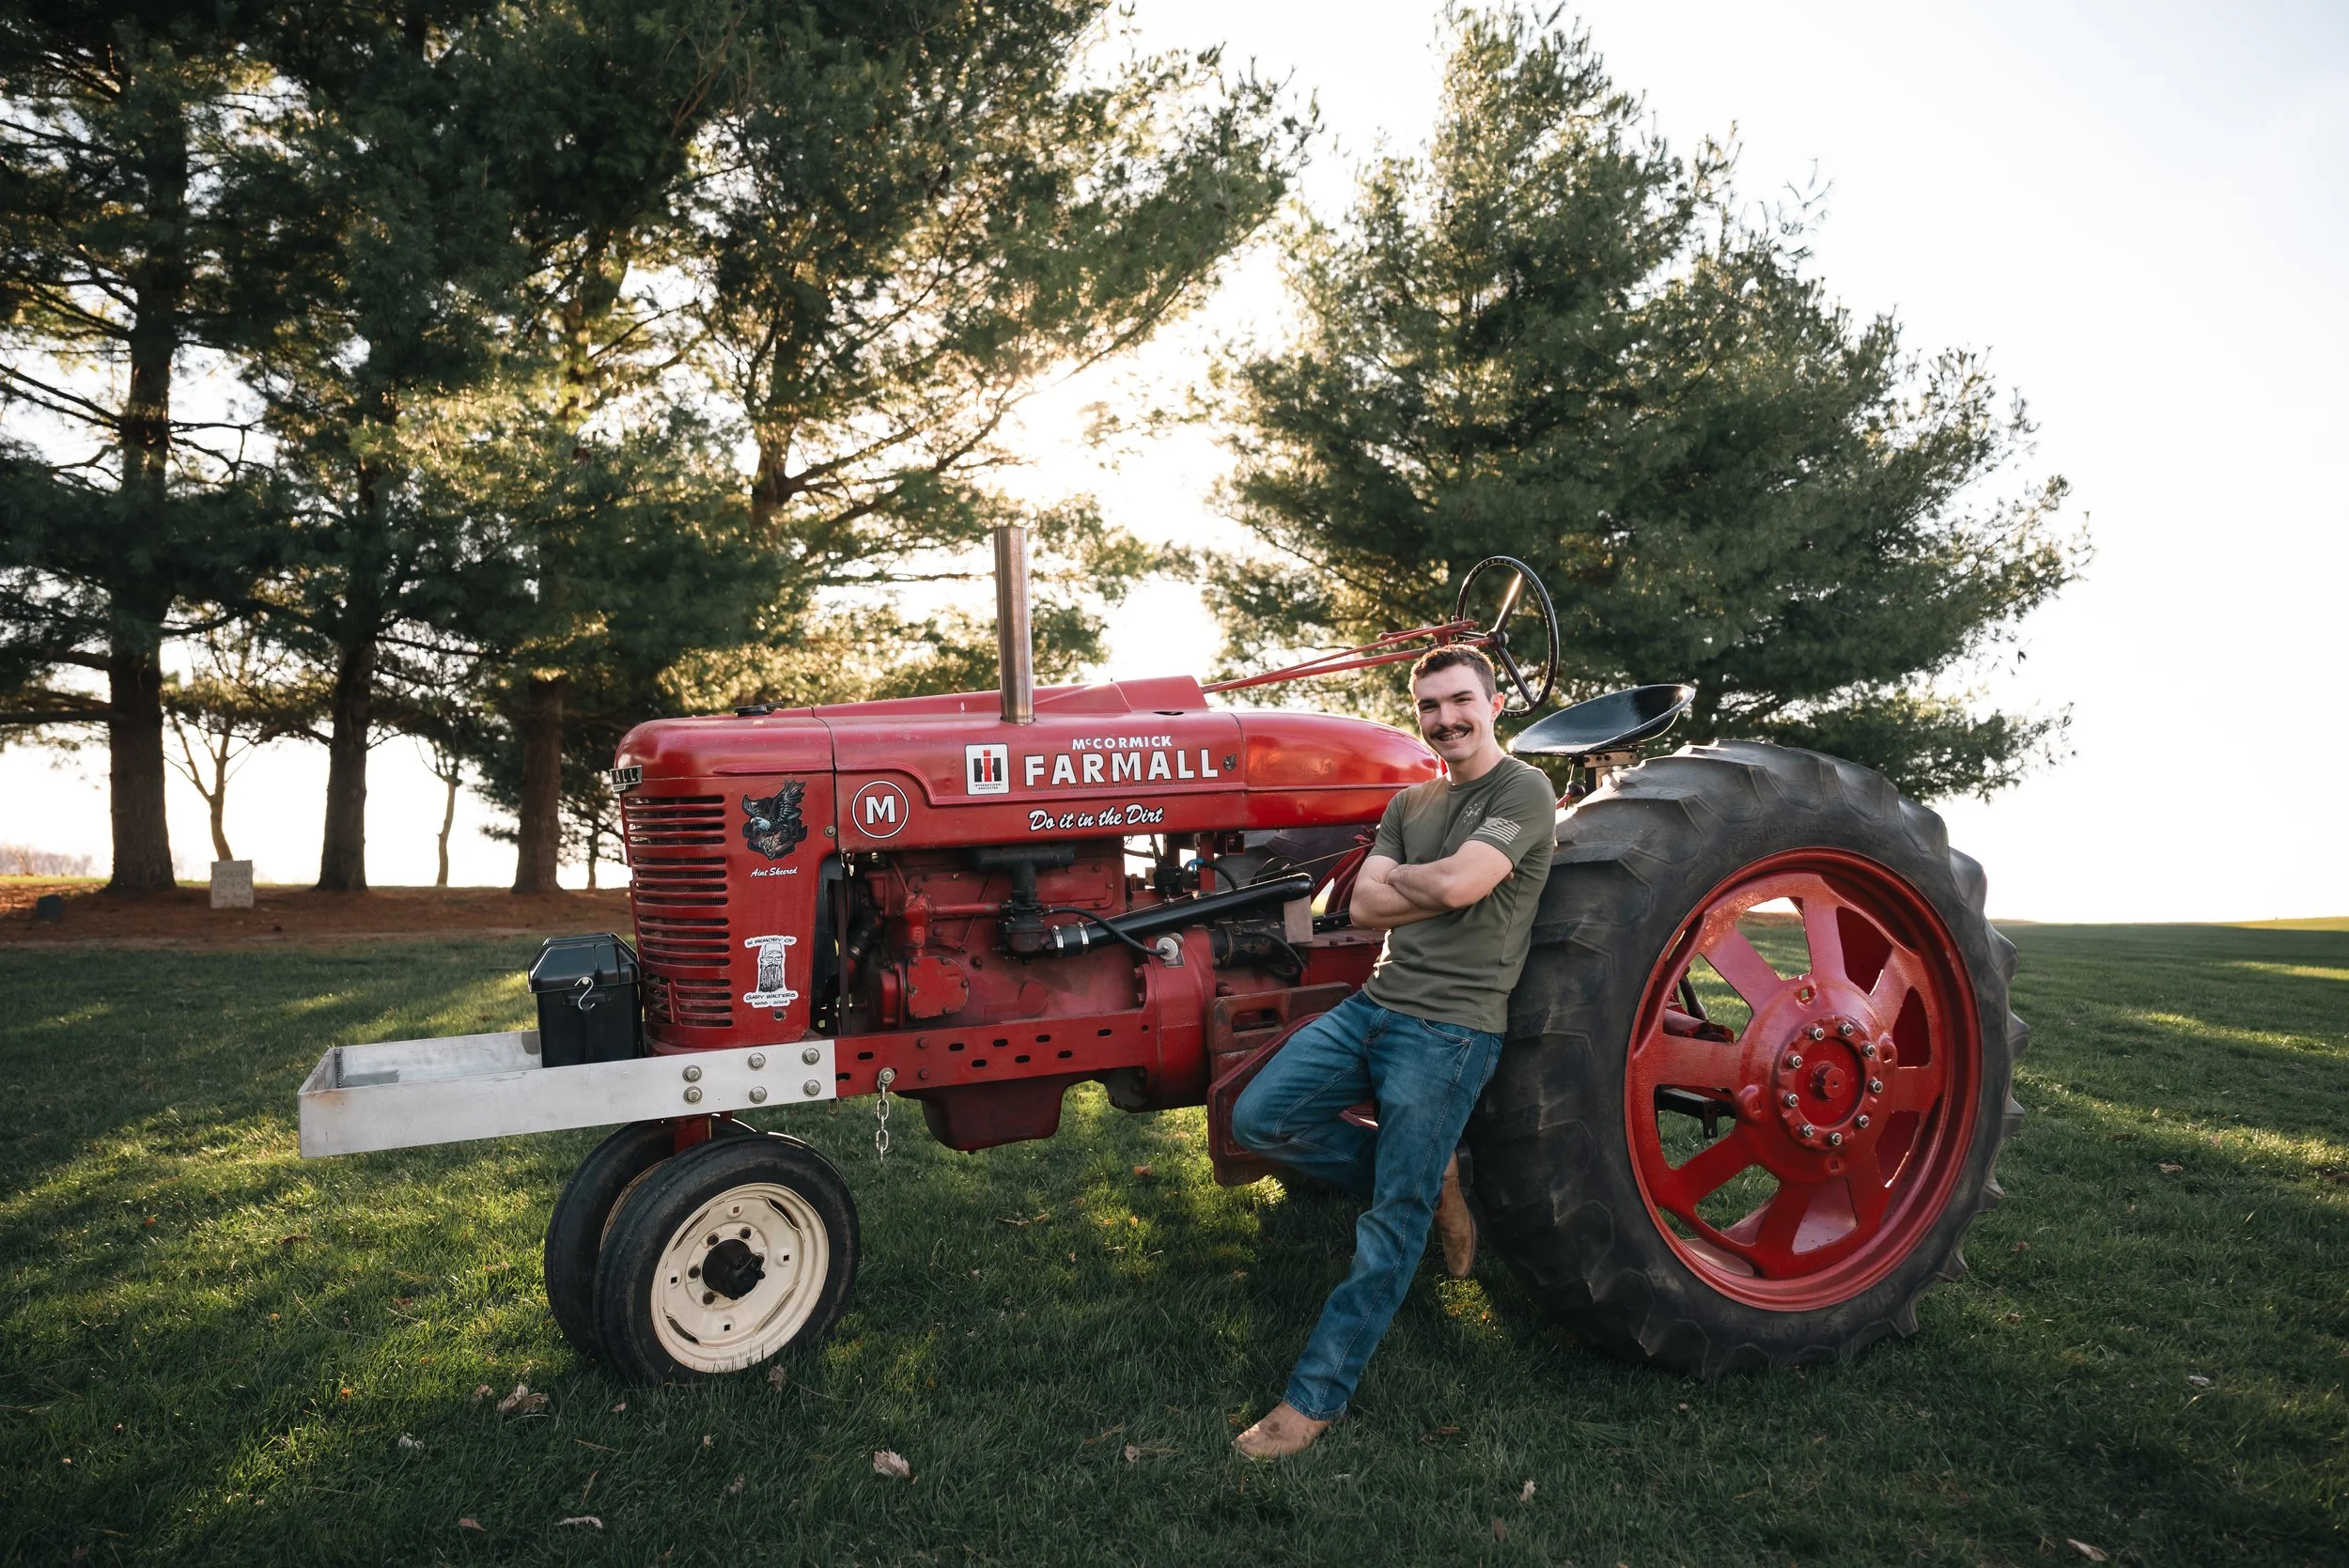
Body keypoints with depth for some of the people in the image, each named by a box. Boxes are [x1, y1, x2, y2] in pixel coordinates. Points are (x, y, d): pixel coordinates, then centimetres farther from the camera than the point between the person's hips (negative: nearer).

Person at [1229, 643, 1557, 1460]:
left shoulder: (1523, 792, -5)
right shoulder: (1409, 802, 16)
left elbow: (1456, 883, -20)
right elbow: (1365, 906, 5)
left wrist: (1397, 874, 0)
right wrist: (1446, 887, -7)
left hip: (1450, 1028, -7)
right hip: (1376, 1003, 7)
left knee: (1393, 1225, -3)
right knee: (1260, 1118, -3)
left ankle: (1317, 1395, 8)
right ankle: (1426, 1179, 12)